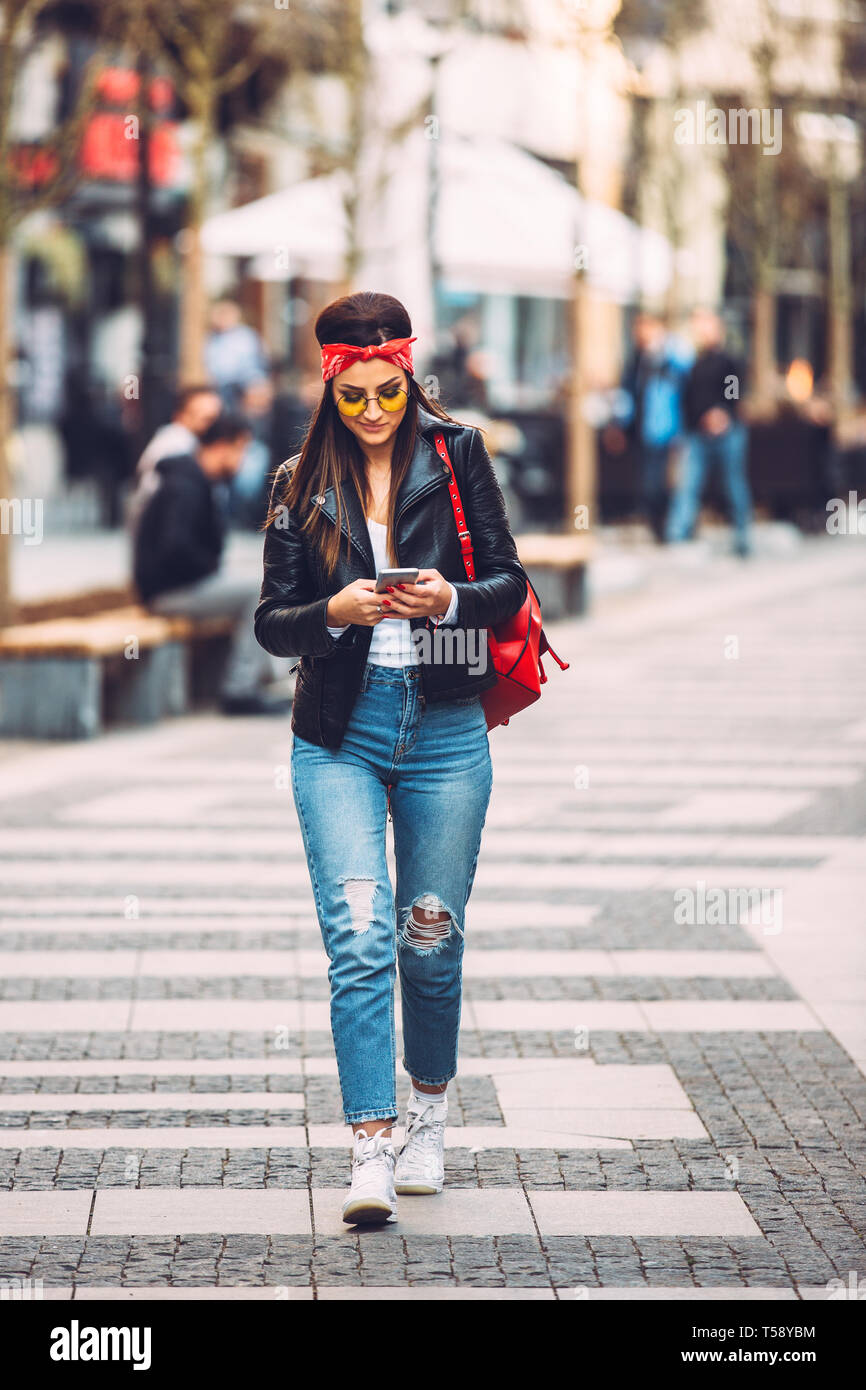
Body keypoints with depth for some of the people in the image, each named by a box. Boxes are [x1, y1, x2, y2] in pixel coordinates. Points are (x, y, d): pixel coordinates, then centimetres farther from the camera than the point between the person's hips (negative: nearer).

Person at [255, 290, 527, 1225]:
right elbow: (271, 622, 4)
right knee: (358, 938, -13)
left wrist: (451, 599, -18)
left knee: (430, 938, 7)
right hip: (339, 733, 0)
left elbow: (510, 583, 2)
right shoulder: (300, 484, 5)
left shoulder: (457, 455, 3)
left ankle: (428, 1122, 29)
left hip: (444, 728, 0)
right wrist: (334, 613, -16)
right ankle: (370, 1156, -16)